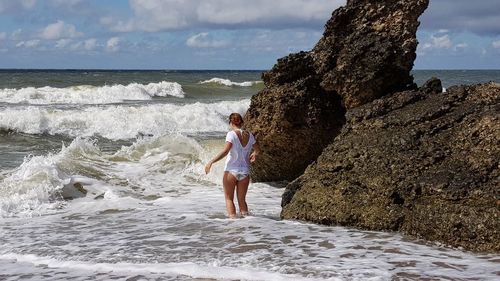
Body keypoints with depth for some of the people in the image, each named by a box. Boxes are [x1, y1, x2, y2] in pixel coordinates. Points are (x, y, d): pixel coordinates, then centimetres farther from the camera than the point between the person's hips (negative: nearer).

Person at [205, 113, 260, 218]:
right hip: (245, 171, 4)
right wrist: (253, 154, 44)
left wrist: (211, 162, -20)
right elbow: (257, 150, 21)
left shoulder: (232, 134, -11)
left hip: (231, 170, -4)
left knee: (229, 198, 4)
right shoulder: (249, 135, 5)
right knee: (242, 200, 14)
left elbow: (225, 151, -22)